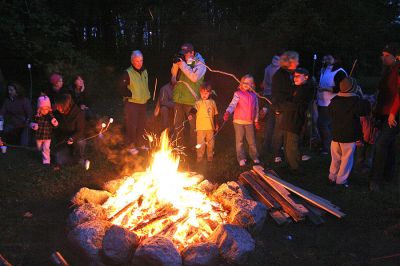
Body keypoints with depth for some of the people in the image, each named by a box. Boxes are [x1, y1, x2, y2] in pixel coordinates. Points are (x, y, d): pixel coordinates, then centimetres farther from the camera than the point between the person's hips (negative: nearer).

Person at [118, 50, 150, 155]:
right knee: (131, 125, -2)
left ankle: (139, 143, 30)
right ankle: (130, 146, 10)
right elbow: (121, 89, -14)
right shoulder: (128, 73, -13)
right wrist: (132, 95, -22)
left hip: (143, 103, 7)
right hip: (131, 103, -7)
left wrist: (148, 95, 12)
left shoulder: (144, 71, 8)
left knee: (141, 125, 15)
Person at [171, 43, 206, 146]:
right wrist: (175, 64, -4)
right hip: (179, 98, 6)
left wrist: (183, 65, -19)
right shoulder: (183, 61, 11)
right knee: (177, 124, 13)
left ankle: (193, 146, 15)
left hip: (191, 100, -5)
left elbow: (194, 77, -21)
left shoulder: (199, 63, -6)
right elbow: (173, 74, 16)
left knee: (193, 124, 3)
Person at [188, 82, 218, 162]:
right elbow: (194, 109, -19)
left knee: (210, 142, 10)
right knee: (201, 143, 0)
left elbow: (215, 114, 16)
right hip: (201, 126, -3)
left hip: (210, 126, 3)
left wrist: (216, 124, 18)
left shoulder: (212, 102, 9)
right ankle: (200, 157, 12)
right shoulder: (198, 103, -1)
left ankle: (210, 156, 24)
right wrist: (191, 114, -39)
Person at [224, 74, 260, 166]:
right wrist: (228, 112, -39)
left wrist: (256, 121, 15)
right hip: (238, 121, -3)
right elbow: (233, 104, -20)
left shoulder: (254, 95, 7)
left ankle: (254, 156, 25)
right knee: (239, 141, 5)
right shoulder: (238, 94, -5)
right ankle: (241, 158, 14)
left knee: (252, 141, 9)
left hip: (250, 122, 3)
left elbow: (256, 109, 14)